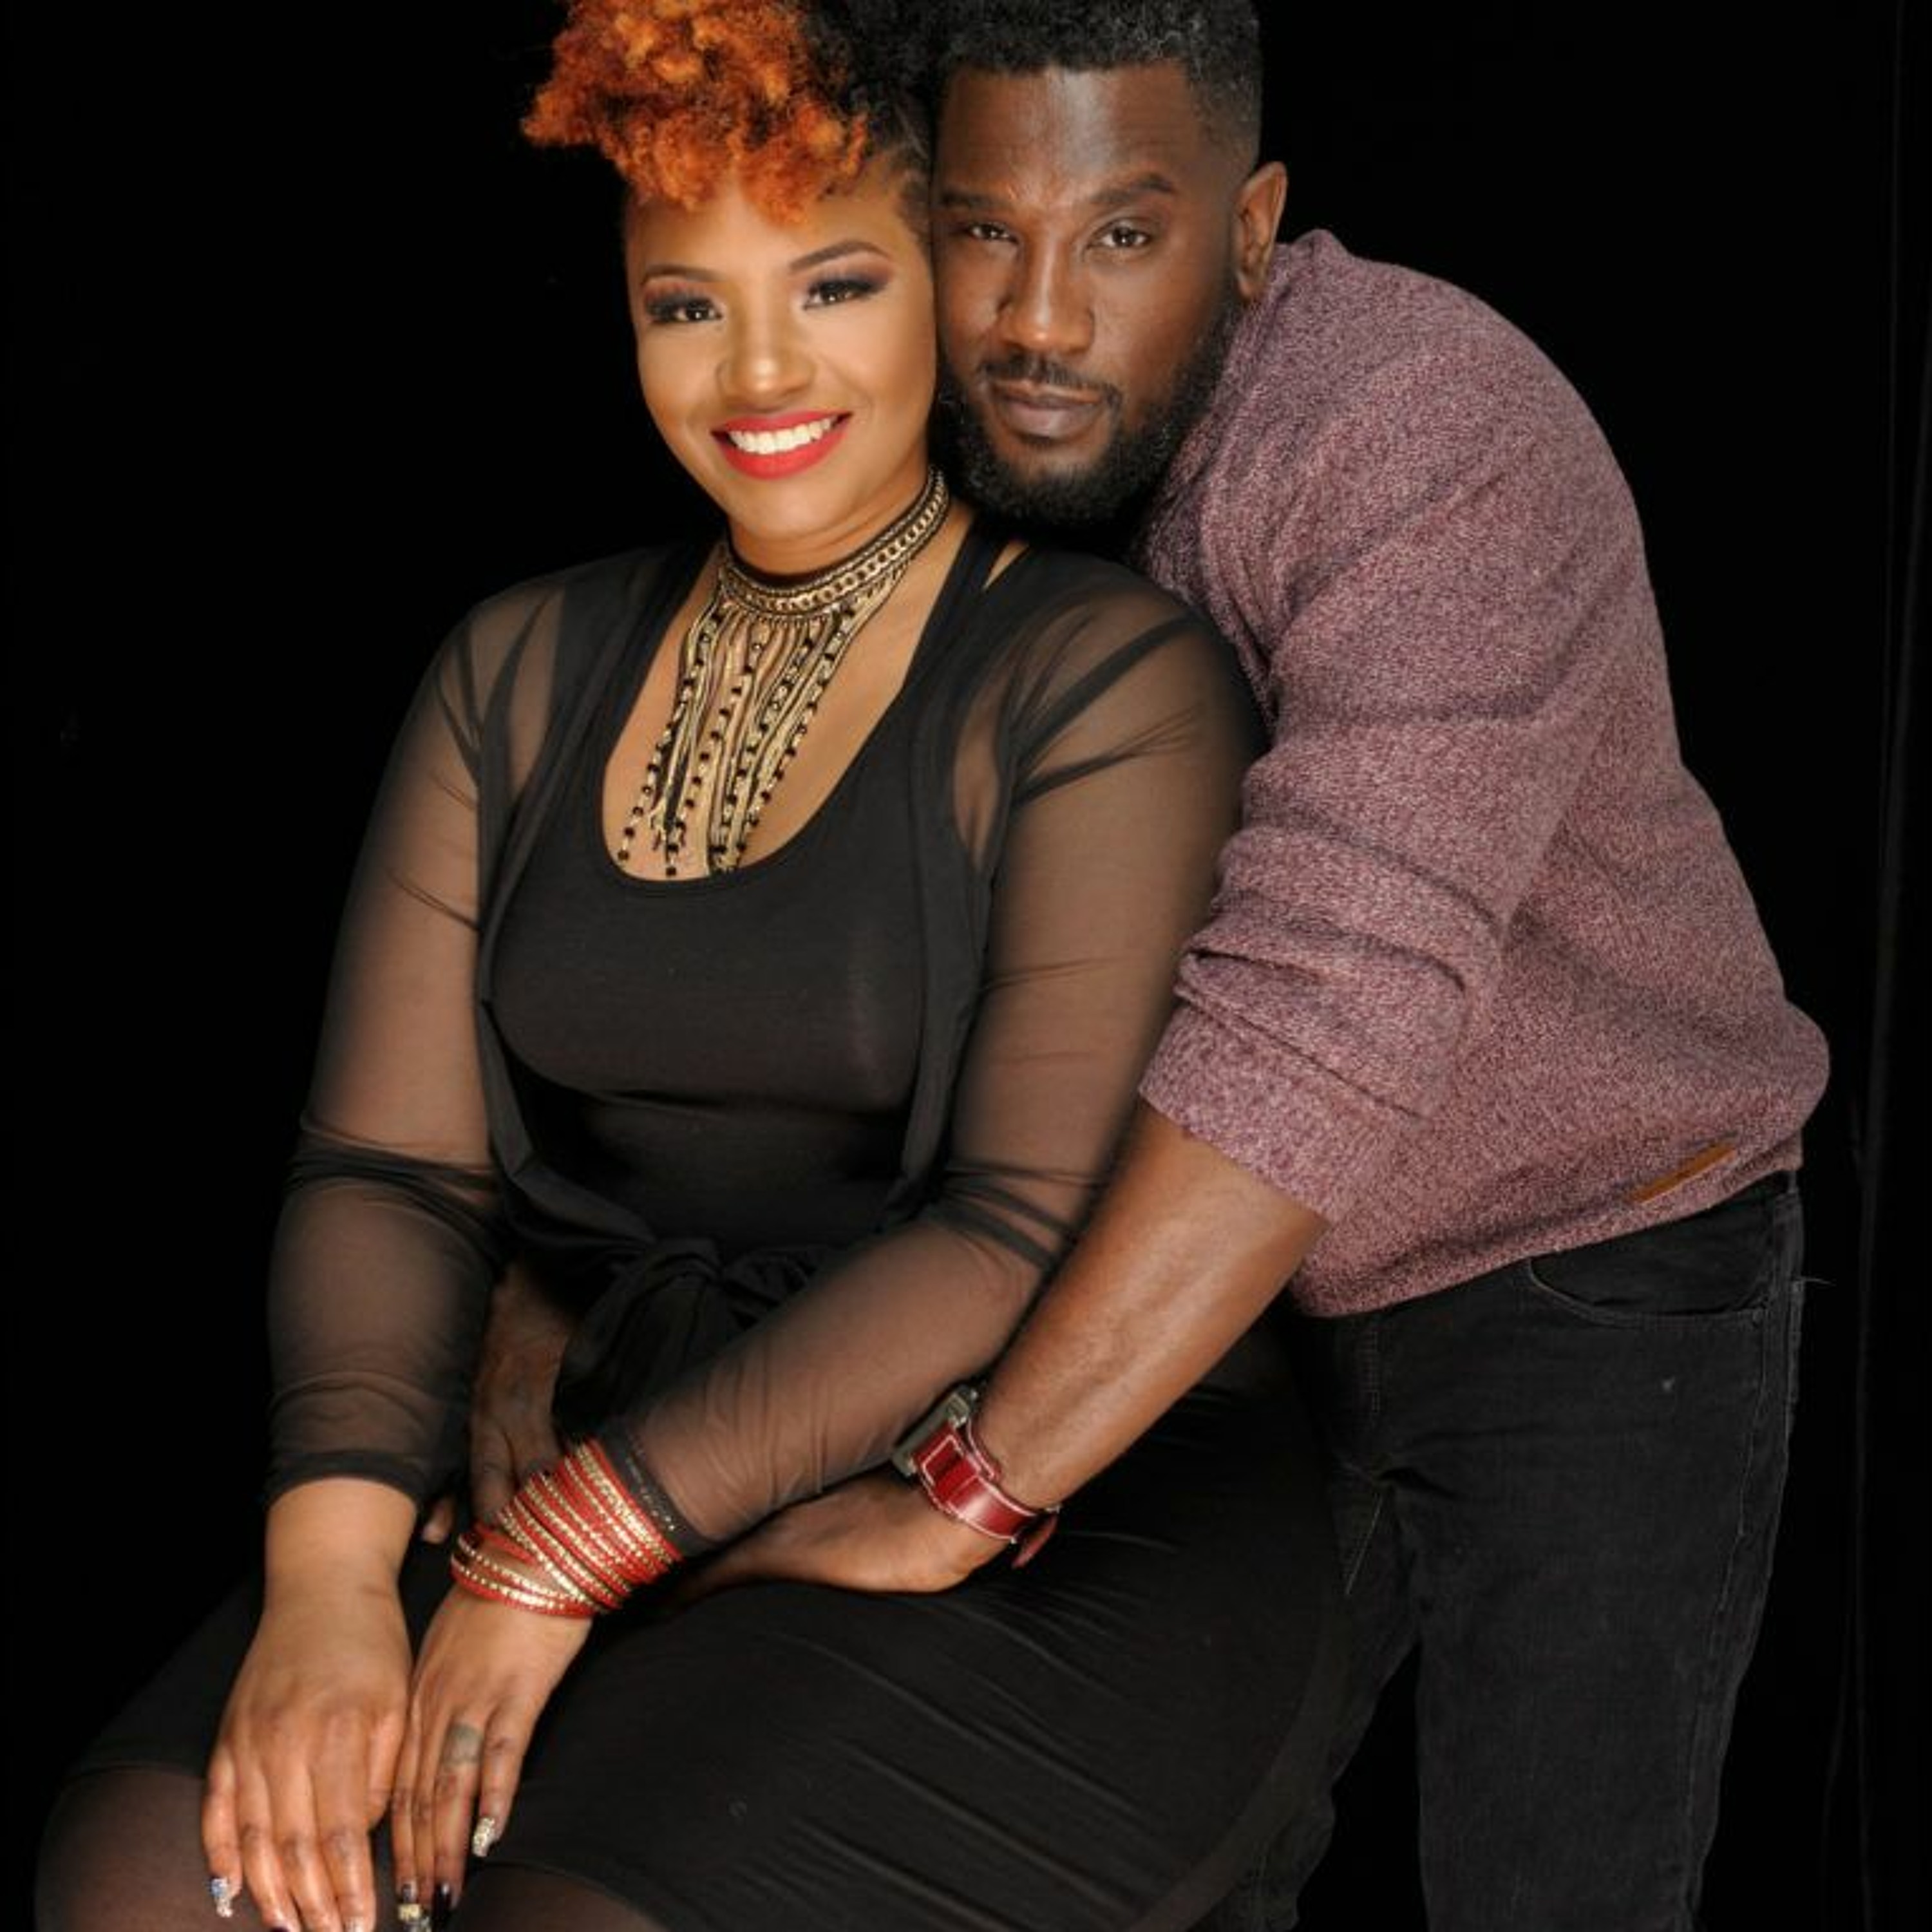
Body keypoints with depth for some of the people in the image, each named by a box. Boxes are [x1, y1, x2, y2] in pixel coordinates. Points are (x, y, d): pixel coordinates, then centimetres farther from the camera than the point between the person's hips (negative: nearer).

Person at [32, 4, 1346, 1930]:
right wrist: (329, 1569, -16)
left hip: (1058, 1534, -4)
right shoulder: (522, 670, 8)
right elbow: (392, 1171, 2)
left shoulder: (1106, 681, -9)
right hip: (643, 1474, 5)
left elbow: (1039, 1230, -17)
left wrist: (570, 1548, -20)